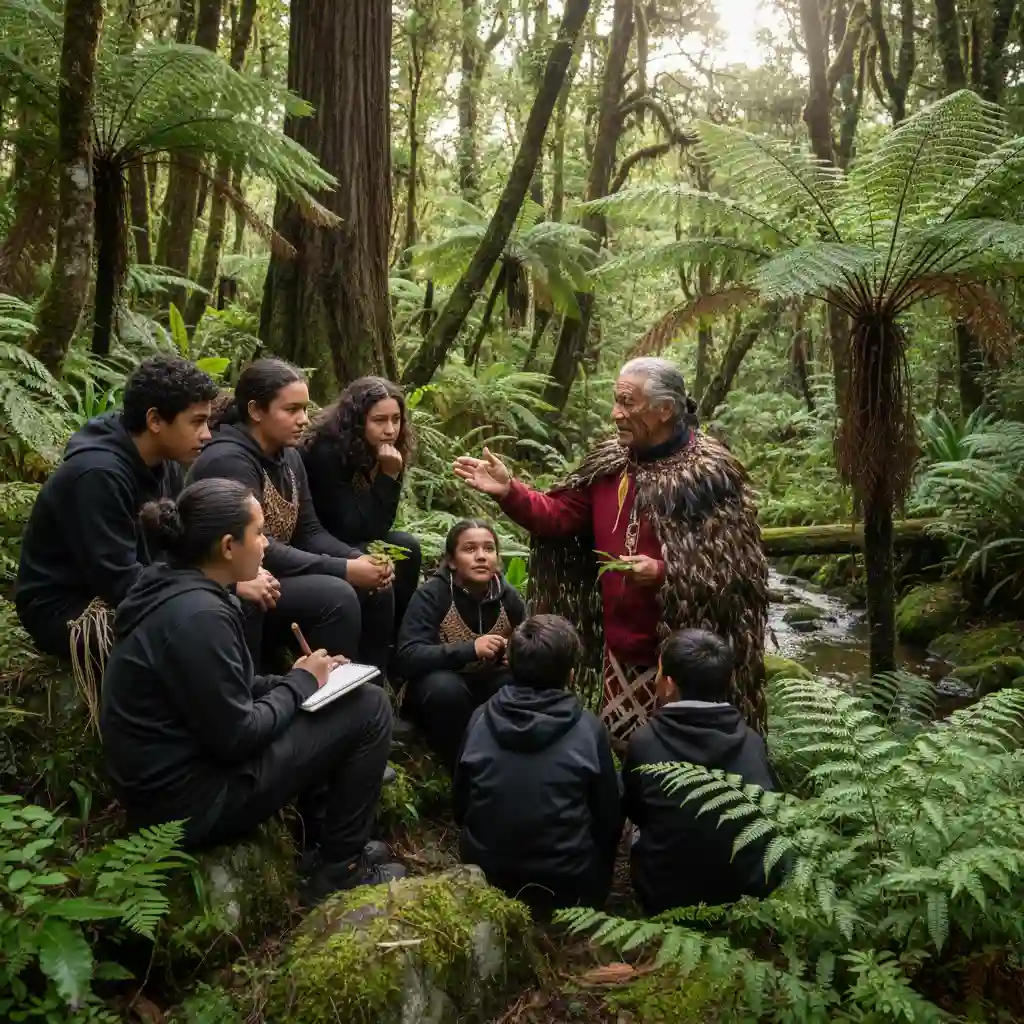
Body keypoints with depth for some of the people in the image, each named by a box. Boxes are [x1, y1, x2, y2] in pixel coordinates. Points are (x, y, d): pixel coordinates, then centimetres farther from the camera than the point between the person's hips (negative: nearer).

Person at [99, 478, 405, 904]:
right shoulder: (197, 615, -26)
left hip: (171, 773, 10)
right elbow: (236, 737, -22)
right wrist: (300, 684, -7)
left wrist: (295, 680, 2)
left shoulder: (172, 584, 3)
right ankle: (339, 868, 6)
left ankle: (325, 842, 27)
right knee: (369, 707, -9)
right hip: (189, 800, -10)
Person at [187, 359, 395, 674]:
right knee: (336, 596, -27)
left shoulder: (289, 457, 8)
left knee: (375, 589, -4)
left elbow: (309, 532, 8)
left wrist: (359, 559, -12)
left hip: (274, 575, 9)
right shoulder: (228, 460, -20)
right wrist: (344, 569, -25)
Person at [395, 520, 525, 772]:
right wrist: (470, 649, -41)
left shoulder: (507, 595, -7)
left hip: (488, 685, 4)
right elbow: (406, 658, -30)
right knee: (445, 687, -37)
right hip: (437, 688, -3)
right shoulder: (431, 594, -19)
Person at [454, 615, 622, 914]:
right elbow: (608, 820, -5)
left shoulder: (480, 719, -10)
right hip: (565, 888, -3)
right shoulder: (589, 729, -17)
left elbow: (460, 806, 2)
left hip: (484, 878, 4)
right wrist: (597, 889, 14)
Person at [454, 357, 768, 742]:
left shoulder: (709, 473, -16)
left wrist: (662, 573, -30)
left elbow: (733, 566, -19)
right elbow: (560, 516, 6)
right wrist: (508, 492, -7)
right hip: (620, 645, 7)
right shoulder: (610, 462, 5)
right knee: (615, 748, 22)